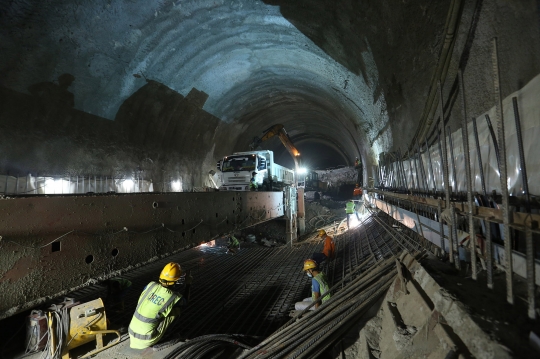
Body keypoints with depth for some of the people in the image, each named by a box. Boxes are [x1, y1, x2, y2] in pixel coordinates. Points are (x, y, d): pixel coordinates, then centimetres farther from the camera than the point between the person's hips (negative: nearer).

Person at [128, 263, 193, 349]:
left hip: (132, 333, 5)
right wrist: (188, 284, 16)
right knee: (176, 310, -2)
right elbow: (185, 301, 8)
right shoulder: (173, 297, -18)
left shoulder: (151, 285, -8)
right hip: (146, 340, -5)